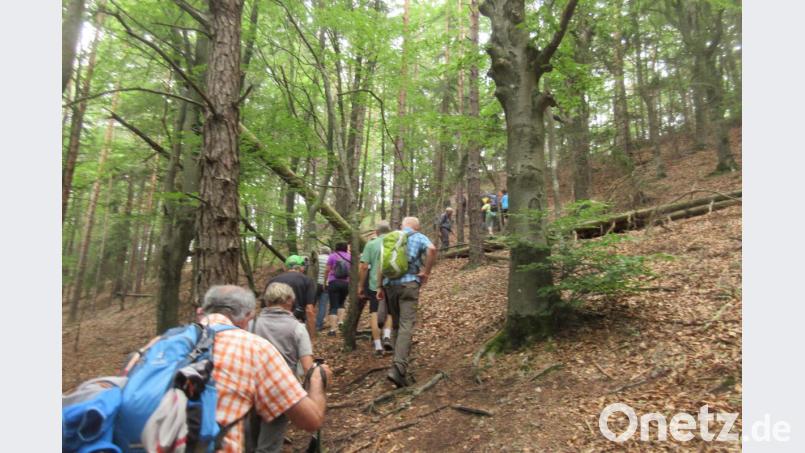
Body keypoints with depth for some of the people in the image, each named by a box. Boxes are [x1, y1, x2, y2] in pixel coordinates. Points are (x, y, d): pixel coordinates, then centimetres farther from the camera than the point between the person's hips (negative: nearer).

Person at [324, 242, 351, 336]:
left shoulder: (332, 256, 2)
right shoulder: (350, 256, 11)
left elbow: (327, 270, -1)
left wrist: (325, 282, 8)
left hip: (334, 282, -3)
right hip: (346, 283, 3)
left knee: (333, 306, -1)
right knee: (341, 303, 22)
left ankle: (332, 329, -5)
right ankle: (340, 322, 3)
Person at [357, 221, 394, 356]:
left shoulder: (371, 244, -3)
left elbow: (364, 267, -7)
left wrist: (361, 285, 3)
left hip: (374, 284, -1)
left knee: (374, 313, 9)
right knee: (389, 312, 19)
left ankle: (378, 346, 7)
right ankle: (387, 336, -1)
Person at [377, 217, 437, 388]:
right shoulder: (419, 237, 6)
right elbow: (432, 249, -16)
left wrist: (380, 287, 17)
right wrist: (426, 272, -6)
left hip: (389, 284, 4)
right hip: (409, 283, -4)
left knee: (395, 324, 16)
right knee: (406, 326, -9)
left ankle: (399, 362, 23)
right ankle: (398, 367, -22)